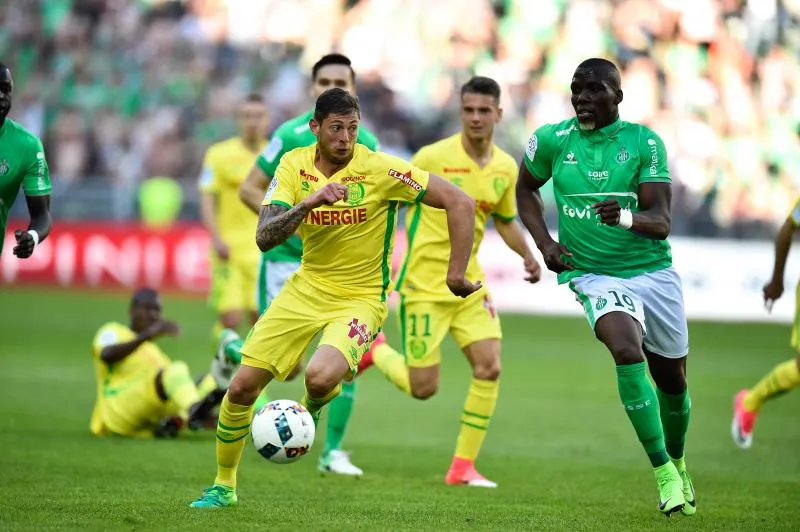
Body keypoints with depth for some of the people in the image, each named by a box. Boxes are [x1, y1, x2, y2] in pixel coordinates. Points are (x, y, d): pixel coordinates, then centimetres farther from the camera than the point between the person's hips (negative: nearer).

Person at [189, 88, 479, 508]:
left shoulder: (379, 169, -18)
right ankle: (223, 485, 22)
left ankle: (312, 406, 7)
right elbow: (264, 238, -14)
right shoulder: (294, 165, -6)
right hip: (307, 288, 4)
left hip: (360, 298, -4)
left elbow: (460, 203, -17)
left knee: (320, 376, -33)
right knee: (242, 387, -1)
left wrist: (457, 275, -16)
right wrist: (308, 202, -30)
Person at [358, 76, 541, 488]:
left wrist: (527, 255, 1)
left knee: (489, 368, -9)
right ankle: (374, 350, 28)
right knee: (423, 388, -4)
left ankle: (463, 466, 2)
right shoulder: (433, 158, -15)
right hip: (424, 286, -5)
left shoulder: (506, 168, 3)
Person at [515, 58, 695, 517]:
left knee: (672, 378, 10)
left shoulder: (645, 143, -6)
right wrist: (544, 242, 4)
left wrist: (627, 217, -34)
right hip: (594, 275, -1)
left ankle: (678, 462, 40)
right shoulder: (551, 140, -2)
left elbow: (662, 221, -12)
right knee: (628, 351, -28)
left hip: (653, 269, 1)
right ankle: (664, 474, -23)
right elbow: (525, 189, 17)